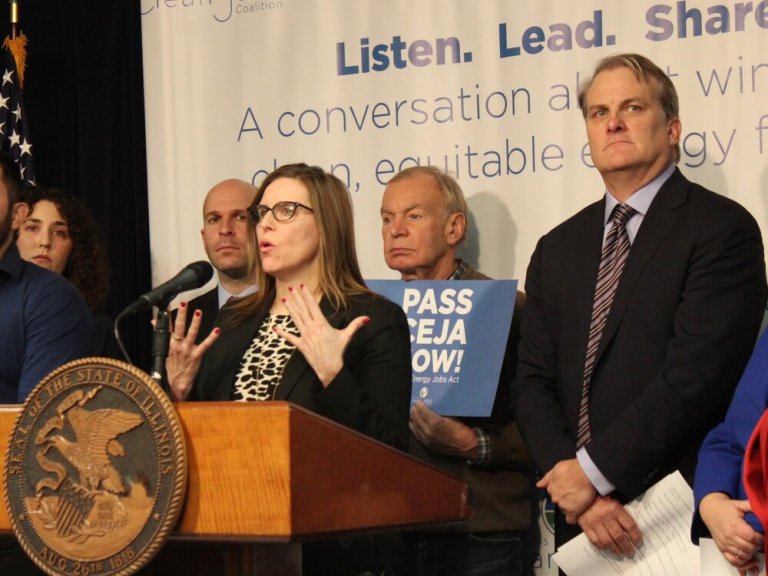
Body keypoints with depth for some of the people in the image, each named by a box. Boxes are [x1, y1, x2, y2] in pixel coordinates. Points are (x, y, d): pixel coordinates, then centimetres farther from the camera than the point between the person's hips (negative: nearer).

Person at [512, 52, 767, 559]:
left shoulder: (722, 228, -7)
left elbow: (695, 376, -16)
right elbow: (534, 385, 7)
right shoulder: (557, 250, 12)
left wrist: (593, 471, -14)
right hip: (584, 521, 5)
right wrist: (578, 489, -9)